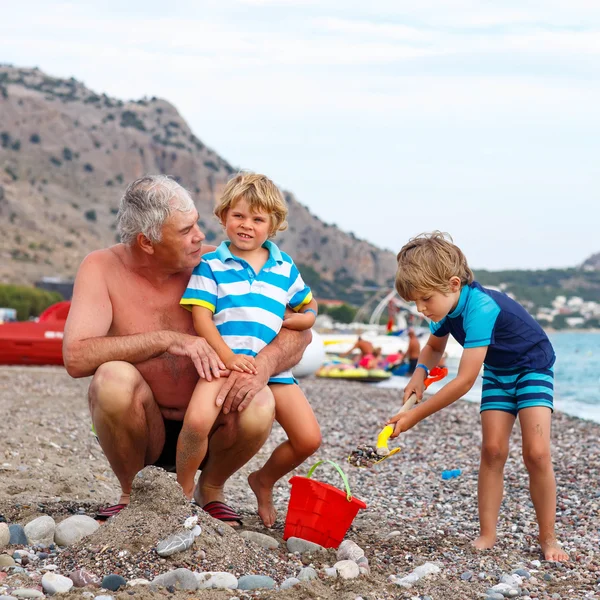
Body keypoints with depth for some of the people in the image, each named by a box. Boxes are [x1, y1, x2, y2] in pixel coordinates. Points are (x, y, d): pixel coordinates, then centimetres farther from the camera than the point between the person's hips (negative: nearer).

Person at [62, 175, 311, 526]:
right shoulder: (103, 269, -12)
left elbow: (298, 332, -9)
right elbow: (76, 358, -27)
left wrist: (263, 366, -31)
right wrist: (166, 340, -33)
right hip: (142, 431, -1)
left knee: (259, 409, -31)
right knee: (113, 378, -33)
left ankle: (211, 489, 2)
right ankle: (133, 494, -6)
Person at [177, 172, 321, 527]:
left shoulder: (285, 268, 14)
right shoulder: (211, 266, 3)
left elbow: (309, 307, 25)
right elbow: (201, 316, -6)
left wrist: (295, 319, 1)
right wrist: (227, 357, -20)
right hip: (224, 360, -4)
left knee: (309, 439, -5)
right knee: (197, 421, -32)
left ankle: (264, 481, 26)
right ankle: (183, 492, -6)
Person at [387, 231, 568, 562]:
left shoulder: (480, 308, -38)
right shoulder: (445, 306, -11)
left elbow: (465, 380, -39)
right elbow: (434, 347, 12)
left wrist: (415, 415, -36)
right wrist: (420, 372, -11)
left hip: (533, 367, -7)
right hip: (497, 373, 7)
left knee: (536, 452, -16)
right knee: (493, 449, -6)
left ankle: (548, 538, -4)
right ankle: (487, 534, -3)